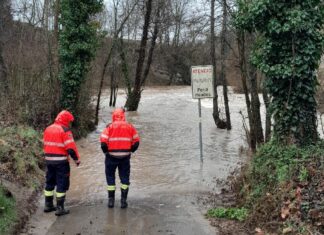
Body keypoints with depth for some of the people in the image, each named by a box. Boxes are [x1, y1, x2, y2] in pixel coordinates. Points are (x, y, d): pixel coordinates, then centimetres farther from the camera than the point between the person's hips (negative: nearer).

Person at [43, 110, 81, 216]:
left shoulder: (47, 129, 10)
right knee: (62, 184, 0)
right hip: (61, 161, -7)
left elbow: (45, 145, 16)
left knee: (50, 183, 18)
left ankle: (48, 205, 26)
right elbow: (71, 148, -17)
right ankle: (59, 208, 0)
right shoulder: (65, 131, -13)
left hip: (49, 160, 7)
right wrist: (77, 159, -6)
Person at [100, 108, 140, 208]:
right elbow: (136, 142, 3)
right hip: (125, 157, 2)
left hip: (111, 156, -1)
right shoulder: (130, 127, 2)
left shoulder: (109, 127, -5)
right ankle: (123, 200, 12)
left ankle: (111, 200, 15)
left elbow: (103, 143, -12)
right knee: (125, 178, 12)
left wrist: (106, 151, 5)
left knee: (110, 177, 12)